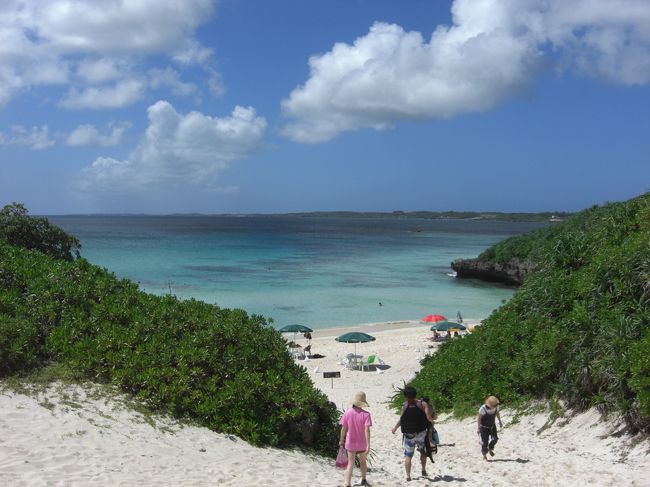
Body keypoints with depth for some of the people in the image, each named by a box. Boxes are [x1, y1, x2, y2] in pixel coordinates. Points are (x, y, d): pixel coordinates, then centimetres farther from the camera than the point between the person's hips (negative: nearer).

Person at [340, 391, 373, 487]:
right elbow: (367, 430, -24)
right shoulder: (366, 414, -18)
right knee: (363, 461, 23)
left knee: (350, 464, 8)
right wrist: (368, 445, -23)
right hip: (362, 443, -1)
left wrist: (341, 440, 11)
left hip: (350, 443, 1)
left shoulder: (347, 413, -11)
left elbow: (343, 428, -3)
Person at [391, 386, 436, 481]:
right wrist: (433, 420, 8)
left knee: (408, 455, 6)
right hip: (421, 433, 1)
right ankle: (423, 470, 23)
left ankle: (408, 476, 3)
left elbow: (401, 420, -13)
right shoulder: (422, 404, -9)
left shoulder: (404, 406, -10)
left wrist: (395, 428, 2)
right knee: (423, 451, 25)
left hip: (408, 434, -1)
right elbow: (429, 417, -14)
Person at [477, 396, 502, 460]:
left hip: (492, 426, 4)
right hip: (484, 427, -4)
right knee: (484, 441, -4)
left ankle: (490, 449, 17)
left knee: (495, 439, -11)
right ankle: (484, 454, 19)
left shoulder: (496, 406, -17)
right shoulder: (483, 408, -30)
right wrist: (478, 428, -20)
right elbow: (479, 418, -20)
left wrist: (500, 422, 14)